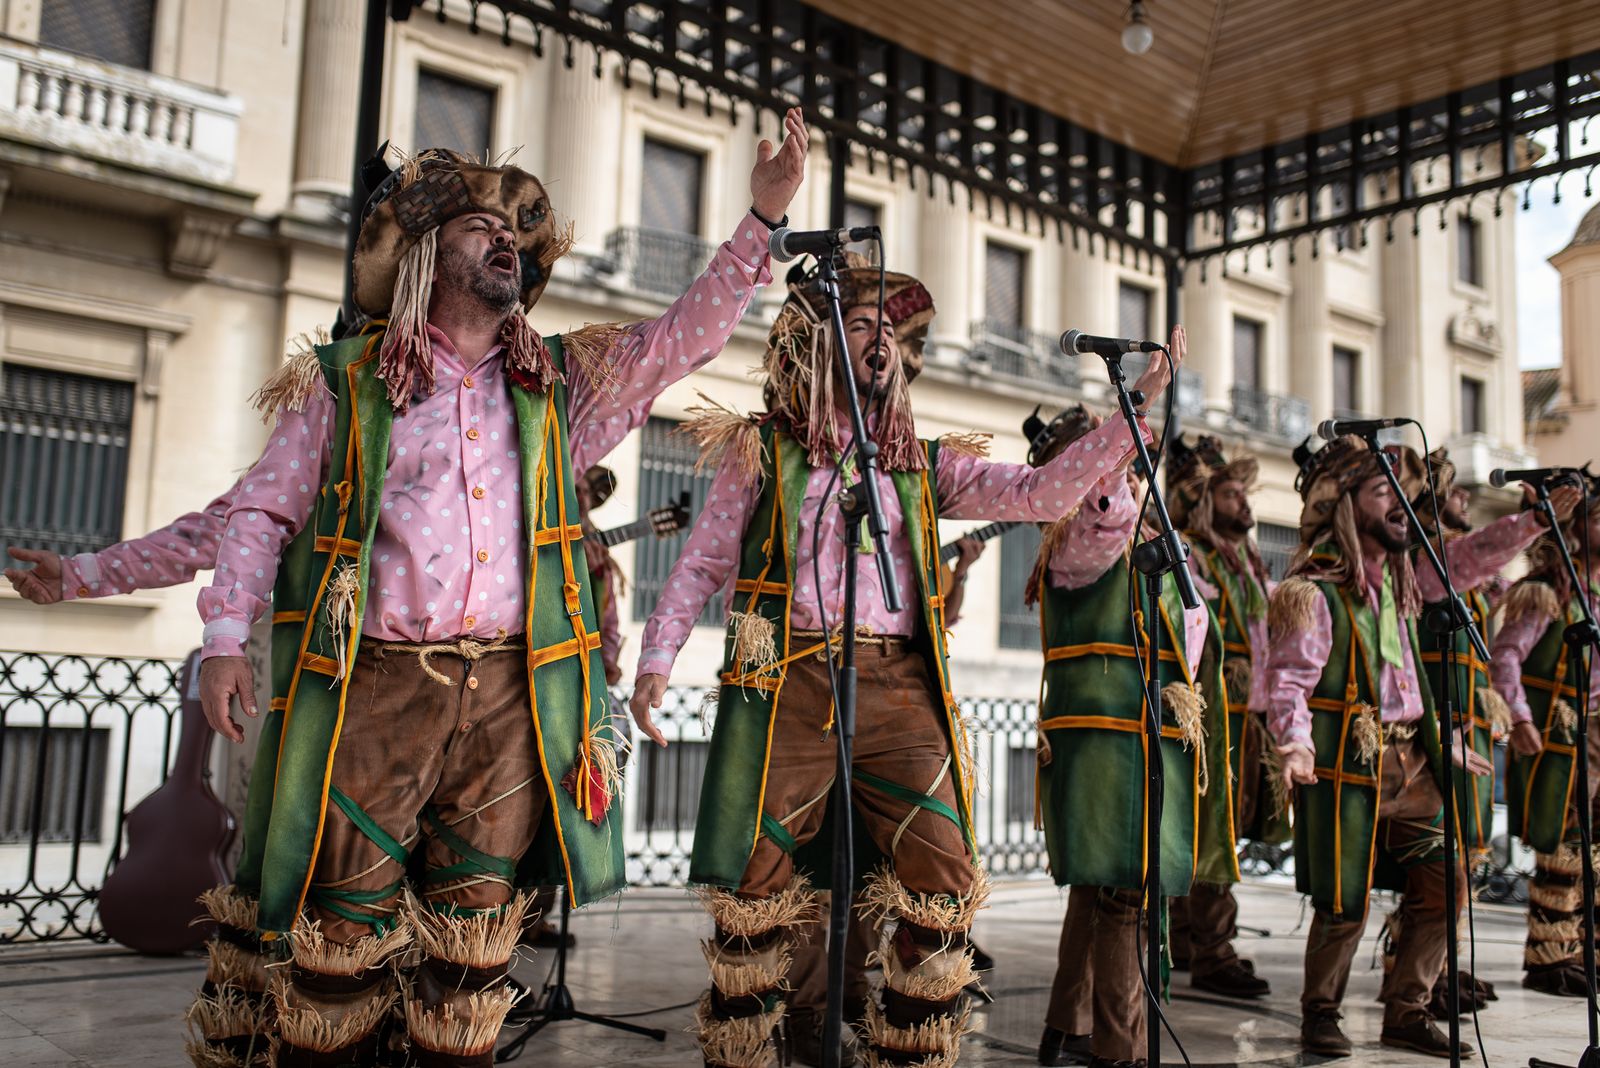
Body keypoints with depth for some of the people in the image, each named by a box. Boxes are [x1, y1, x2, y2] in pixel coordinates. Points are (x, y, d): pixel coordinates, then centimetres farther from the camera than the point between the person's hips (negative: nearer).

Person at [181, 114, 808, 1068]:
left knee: (478, 927, 7)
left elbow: (685, 335, 10)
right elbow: (264, 512, 9)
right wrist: (227, 636, -4)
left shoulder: (558, 386, 15)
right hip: (374, 682, -2)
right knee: (345, 924, 0)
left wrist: (764, 214, 2)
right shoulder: (344, 385, 9)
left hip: (510, 692, 2)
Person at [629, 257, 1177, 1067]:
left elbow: (1038, 492, 9)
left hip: (898, 689, 2)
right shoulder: (762, 450, 12)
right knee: (757, 891, -1)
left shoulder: (923, 465, 18)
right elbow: (701, 564, 9)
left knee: (944, 886, -8)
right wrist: (656, 662, -3)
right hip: (788, 684, -2)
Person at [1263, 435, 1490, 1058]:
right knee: (1345, 903, -3)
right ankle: (1320, 1016, 18)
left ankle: (1406, 1015, 19)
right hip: (1346, 766, -8)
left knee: (1445, 882, 4)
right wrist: (1295, 746, -31)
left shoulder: (1395, 581, 17)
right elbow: (1286, 681, -16)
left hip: (1410, 763, 8)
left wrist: (1442, 743, 25)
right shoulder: (1312, 592, -10)